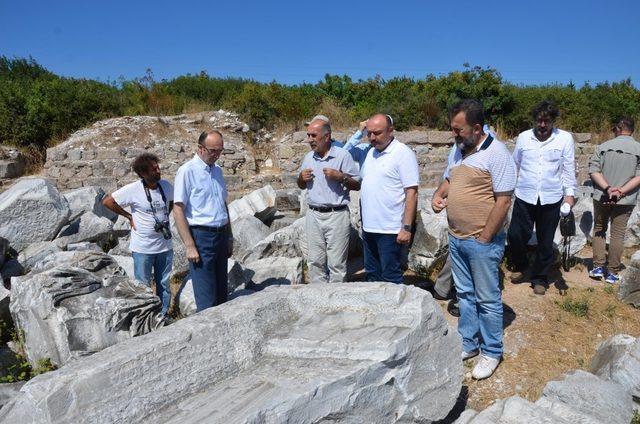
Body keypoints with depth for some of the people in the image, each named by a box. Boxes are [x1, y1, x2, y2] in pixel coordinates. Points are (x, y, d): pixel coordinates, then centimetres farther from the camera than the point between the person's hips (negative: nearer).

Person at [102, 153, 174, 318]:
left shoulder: (166, 186, -1)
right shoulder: (133, 190, -14)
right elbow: (107, 201, -5)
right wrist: (129, 216, -5)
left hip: (165, 245, 4)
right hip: (143, 248, -4)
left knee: (164, 284, 14)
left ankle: (163, 315, 29)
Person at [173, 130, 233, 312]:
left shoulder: (217, 170, 13)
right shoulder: (187, 171, -9)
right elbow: (178, 211, -13)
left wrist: (229, 237, 18)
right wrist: (190, 246, -17)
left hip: (221, 236, 7)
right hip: (201, 237, -7)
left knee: (221, 294, 14)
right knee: (207, 299, -4)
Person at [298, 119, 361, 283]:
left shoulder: (342, 155, -4)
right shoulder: (308, 157, 12)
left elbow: (357, 185, -3)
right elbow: (301, 186, 22)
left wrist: (340, 177, -18)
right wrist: (302, 178, 1)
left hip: (337, 215, -5)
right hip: (313, 215, 5)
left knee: (336, 263, -1)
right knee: (315, 262, 10)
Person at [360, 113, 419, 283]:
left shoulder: (403, 153, -11)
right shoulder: (370, 153, 12)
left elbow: (412, 193, -15)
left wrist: (406, 228, -19)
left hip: (390, 230, -7)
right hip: (368, 228, 8)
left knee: (390, 279, 2)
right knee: (372, 274, 17)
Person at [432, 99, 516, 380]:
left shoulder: (496, 154, -17)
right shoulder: (456, 150, 6)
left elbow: (503, 201, -18)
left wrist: (483, 240, -16)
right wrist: (439, 194, -1)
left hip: (482, 242, -7)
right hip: (456, 238, 7)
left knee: (487, 299, 8)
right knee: (464, 293, 18)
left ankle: (491, 352, 25)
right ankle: (468, 343, 35)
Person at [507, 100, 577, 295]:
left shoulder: (565, 138, -1)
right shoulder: (523, 137, 2)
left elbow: (569, 168, 2)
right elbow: (515, 165, 10)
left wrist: (569, 193, -2)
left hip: (551, 199, 0)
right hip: (524, 196, 1)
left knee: (545, 242, 9)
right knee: (516, 235, -2)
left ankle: (540, 278, 28)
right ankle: (520, 267, 27)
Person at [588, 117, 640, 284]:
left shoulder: (603, 146, -1)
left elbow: (593, 170, -9)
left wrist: (607, 188, -14)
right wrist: (621, 191, -14)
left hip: (601, 196, 1)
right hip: (625, 200, 0)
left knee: (599, 230, 16)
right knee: (617, 234, 7)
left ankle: (598, 267, 14)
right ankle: (612, 273, 12)